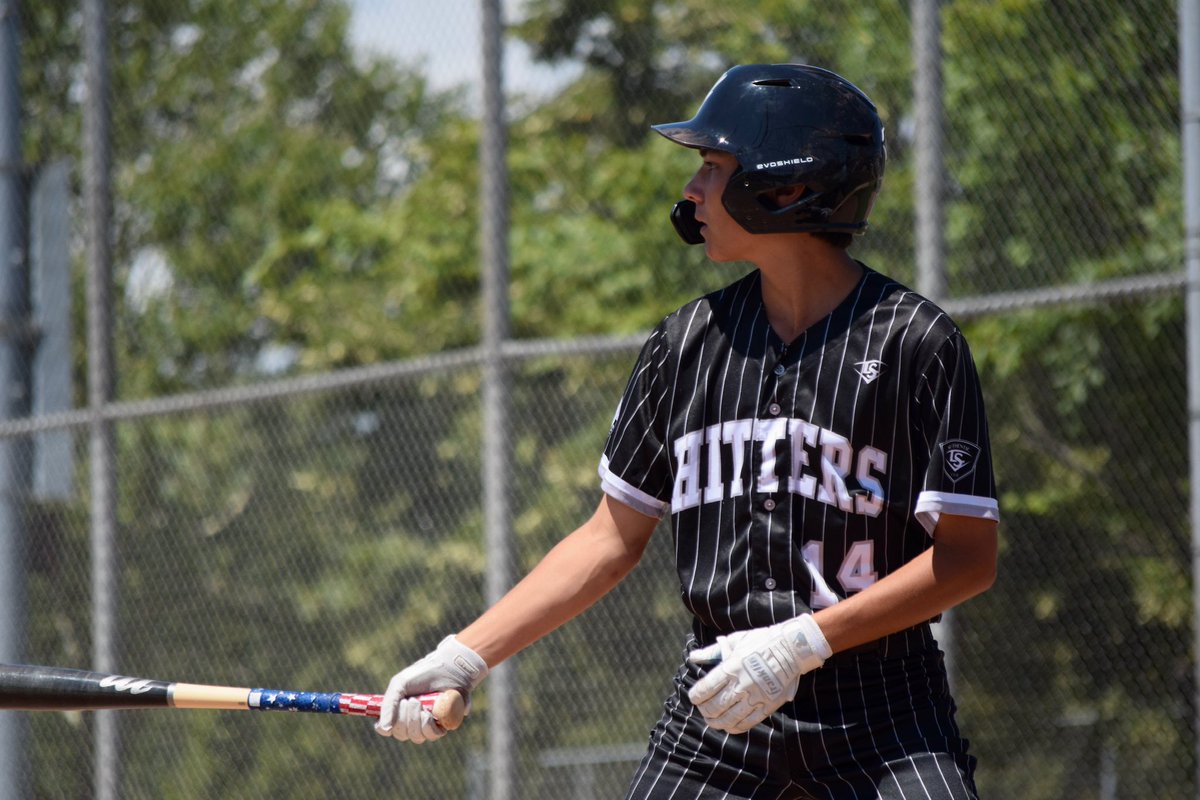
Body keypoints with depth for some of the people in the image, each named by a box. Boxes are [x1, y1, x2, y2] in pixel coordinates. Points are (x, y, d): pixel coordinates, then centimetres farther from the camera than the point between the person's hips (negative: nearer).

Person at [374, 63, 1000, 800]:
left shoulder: (916, 343, -7)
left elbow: (969, 557, -10)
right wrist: (465, 656, 7)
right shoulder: (689, 341, 8)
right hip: (714, 711, 4)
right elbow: (615, 537, 14)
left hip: (880, 712, -4)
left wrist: (802, 643, -18)